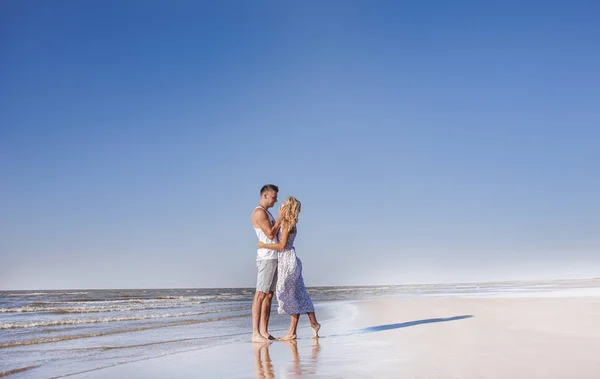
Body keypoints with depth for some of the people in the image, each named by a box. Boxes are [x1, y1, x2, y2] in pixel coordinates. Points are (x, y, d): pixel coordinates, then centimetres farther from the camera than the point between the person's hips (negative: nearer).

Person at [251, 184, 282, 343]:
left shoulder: (267, 212, 22)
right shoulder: (259, 212, -9)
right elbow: (270, 234, -15)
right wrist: (280, 218, -8)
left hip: (274, 257, 10)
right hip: (266, 257, -10)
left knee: (269, 295, 8)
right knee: (261, 294, -12)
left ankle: (264, 332, 10)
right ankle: (255, 333, -13)